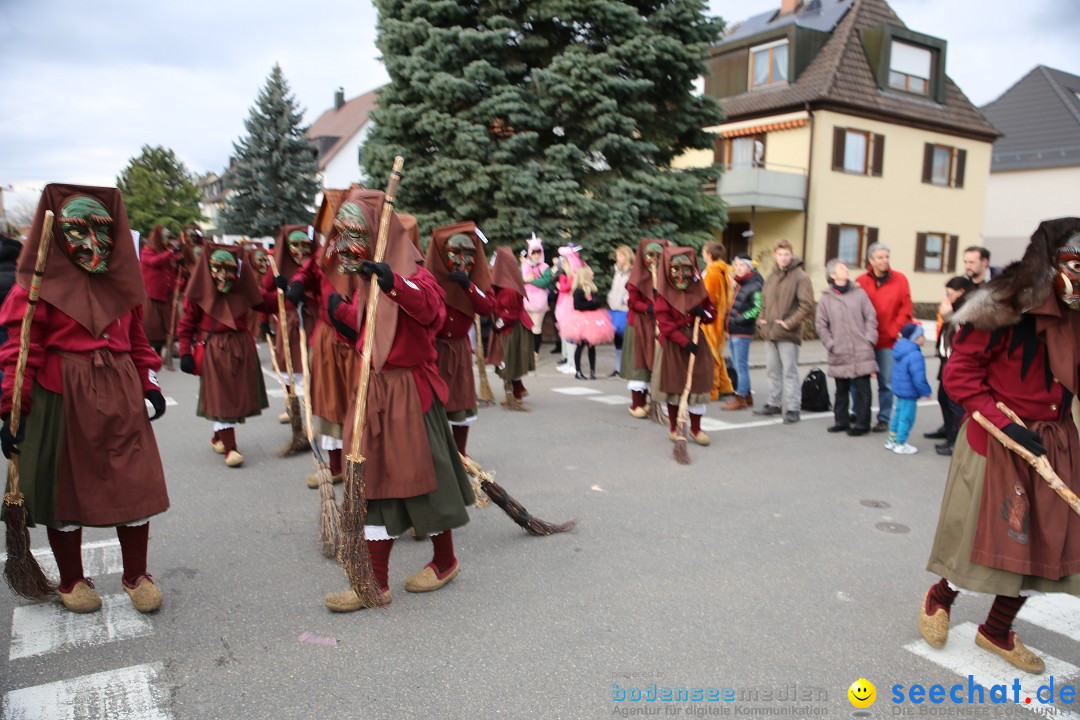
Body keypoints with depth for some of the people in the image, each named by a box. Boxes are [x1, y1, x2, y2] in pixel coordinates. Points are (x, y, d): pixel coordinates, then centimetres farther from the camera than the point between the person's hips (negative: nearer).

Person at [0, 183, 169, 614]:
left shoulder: (121, 283, 10)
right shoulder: (41, 284, -4)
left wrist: (149, 384, 7)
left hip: (120, 398, 4)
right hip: (61, 400, -3)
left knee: (135, 485, 3)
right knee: (65, 487, 10)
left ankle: (135, 575, 23)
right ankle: (72, 581, 30)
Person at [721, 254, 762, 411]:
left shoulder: (754, 286, -10)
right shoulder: (739, 284, 17)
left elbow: (757, 308, -20)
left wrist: (740, 319, -18)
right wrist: (728, 323, 14)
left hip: (742, 332, -9)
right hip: (733, 331, 9)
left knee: (741, 365, -4)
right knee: (738, 365, 15)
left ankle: (740, 398, 2)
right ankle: (746, 395, 24)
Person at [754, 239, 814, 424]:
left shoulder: (800, 277, -7)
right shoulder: (771, 277, 15)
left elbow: (807, 305, -12)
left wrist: (789, 323, -15)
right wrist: (761, 319, 8)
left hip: (788, 334, -7)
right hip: (769, 333, 7)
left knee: (789, 372, -2)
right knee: (773, 371, 14)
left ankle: (792, 408, 4)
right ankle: (774, 403, 25)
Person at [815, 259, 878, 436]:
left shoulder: (859, 293, 3)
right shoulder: (825, 298, 3)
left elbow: (871, 318, 4)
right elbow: (821, 325, 5)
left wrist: (869, 340, -4)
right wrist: (831, 345, -2)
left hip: (861, 353, -1)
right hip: (839, 355, 1)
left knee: (862, 388, 0)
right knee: (841, 389, 10)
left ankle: (862, 423, 10)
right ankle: (841, 420, 22)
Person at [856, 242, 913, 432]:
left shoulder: (899, 279, -1)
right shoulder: (861, 281, -2)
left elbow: (905, 309, -1)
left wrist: (894, 331, -7)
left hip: (888, 341, 0)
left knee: (886, 383, 4)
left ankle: (883, 419, 14)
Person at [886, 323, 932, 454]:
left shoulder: (900, 350, 5)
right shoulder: (915, 355, -25)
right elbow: (918, 378, -25)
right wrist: (926, 391, -11)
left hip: (899, 389, 10)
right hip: (909, 393, -10)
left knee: (898, 414, 20)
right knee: (906, 418, 2)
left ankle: (892, 440, 31)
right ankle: (900, 444, 11)